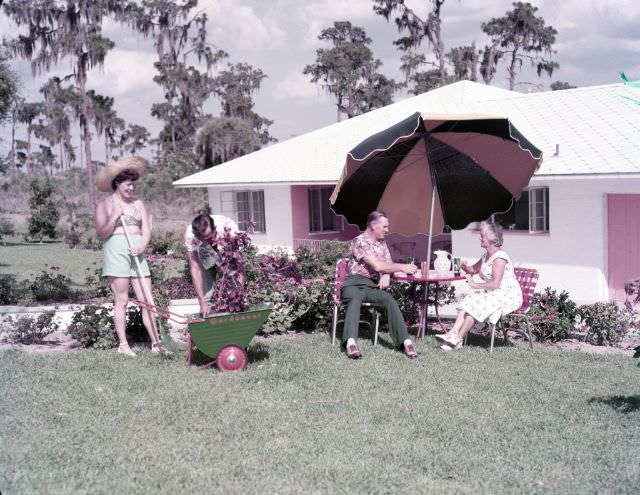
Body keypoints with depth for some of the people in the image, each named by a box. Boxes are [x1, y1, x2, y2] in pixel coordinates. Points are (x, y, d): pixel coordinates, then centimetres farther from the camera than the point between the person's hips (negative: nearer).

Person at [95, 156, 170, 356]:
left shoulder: (138, 204, 14)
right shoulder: (105, 204, 2)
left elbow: (146, 230, 9)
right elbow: (101, 234, 0)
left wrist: (142, 247, -10)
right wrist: (114, 217, -13)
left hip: (137, 252, 4)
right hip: (116, 251, -4)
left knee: (147, 299, 0)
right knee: (121, 300, 0)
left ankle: (156, 343, 3)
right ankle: (123, 345, 7)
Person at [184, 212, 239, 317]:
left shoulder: (229, 227, -38)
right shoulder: (190, 235, -34)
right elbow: (195, 269, -32)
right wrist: (202, 302, -35)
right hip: (204, 257, 1)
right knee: (206, 293, -11)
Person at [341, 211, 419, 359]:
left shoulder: (382, 243, 19)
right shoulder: (360, 241, -7)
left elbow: (388, 264, 16)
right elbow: (377, 265, -16)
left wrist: (386, 274, -8)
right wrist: (402, 267, -11)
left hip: (373, 286, 5)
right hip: (354, 283, -5)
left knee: (390, 301, -25)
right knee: (355, 300, -38)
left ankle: (405, 341, -33)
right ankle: (351, 342, -55)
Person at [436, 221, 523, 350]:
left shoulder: (499, 257, -19)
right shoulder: (487, 255, 13)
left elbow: (495, 284, -27)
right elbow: (475, 269, 28)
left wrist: (474, 285, -19)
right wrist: (466, 268, 4)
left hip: (508, 295, -10)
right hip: (493, 294, 10)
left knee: (476, 304, -25)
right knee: (468, 300, -10)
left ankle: (457, 339, -21)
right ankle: (453, 333, -23)